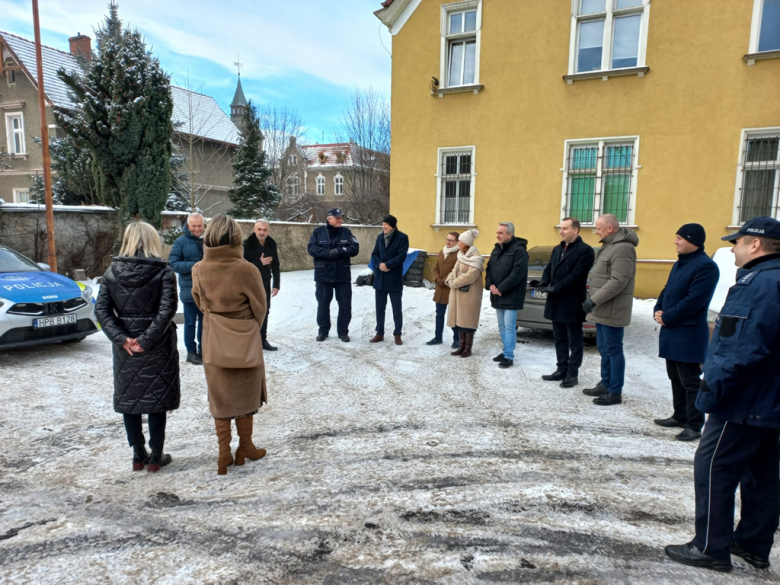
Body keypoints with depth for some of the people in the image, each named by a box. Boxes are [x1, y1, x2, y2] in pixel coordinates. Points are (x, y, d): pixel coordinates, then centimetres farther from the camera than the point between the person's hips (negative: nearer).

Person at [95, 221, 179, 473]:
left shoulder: (112, 271, 2)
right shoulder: (163, 271, -9)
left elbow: (101, 309, -3)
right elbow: (167, 310, -19)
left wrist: (121, 338, -7)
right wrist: (147, 340, -15)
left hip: (125, 347, 3)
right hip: (157, 346, -3)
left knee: (129, 398, 14)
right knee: (156, 399, 7)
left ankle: (138, 456, 22)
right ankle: (156, 457, 15)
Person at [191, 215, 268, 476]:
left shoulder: (199, 270, -9)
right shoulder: (245, 269, -20)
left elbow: (200, 302, 5)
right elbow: (259, 306, -8)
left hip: (214, 339, 3)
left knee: (220, 396, 14)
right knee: (245, 394, 15)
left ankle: (224, 453, 20)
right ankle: (245, 447, 29)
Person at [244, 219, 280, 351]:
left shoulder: (271, 243, 1)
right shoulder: (247, 244, -15)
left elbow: (275, 265, 5)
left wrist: (276, 284, 3)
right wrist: (260, 263, -22)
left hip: (265, 283, 5)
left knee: (265, 311, 12)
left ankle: (263, 340, 23)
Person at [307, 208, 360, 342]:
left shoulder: (346, 232, 4)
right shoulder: (319, 232, 1)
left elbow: (355, 249, -6)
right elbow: (312, 249, -9)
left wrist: (339, 251, -20)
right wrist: (328, 253, -22)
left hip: (343, 275, 1)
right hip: (323, 275, -1)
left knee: (345, 304, 4)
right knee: (323, 304, 8)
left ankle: (343, 331, 17)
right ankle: (323, 331, 22)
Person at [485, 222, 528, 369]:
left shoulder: (519, 250, -13)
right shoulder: (496, 250, 14)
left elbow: (517, 274, -20)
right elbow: (489, 269, 16)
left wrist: (501, 289, -19)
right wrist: (490, 285, -2)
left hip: (511, 296, -8)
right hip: (498, 296, 8)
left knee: (509, 326, -6)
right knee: (502, 326, 14)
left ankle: (509, 356, 0)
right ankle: (506, 351, 25)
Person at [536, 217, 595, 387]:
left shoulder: (585, 250, -10)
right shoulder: (557, 249, 16)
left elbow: (576, 275, -19)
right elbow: (549, 269, 15)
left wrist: (556, 288, -24)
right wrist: (544, 282, -6)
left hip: (572, 303, -8)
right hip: (556, 302, 8)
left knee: (574, 341, 3)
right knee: (560, 339, 14)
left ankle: (572, 374, 10)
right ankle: (561, 370, 23)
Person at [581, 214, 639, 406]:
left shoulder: (623, 248, -18)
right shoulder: (609, 245, 15)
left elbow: (618, 282, -25)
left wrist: (593, 300, -23)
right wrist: (594, 301, 16)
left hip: (612, 309, -10)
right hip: (602, 308, 10)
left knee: (613, 349, -3)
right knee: (604, 348, 16)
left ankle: (615, 392, 5)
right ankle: (605, 384, 26)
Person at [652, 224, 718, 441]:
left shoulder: (705, 266, -16)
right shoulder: (680, 263, 15)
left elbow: (694, 301, -22)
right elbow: (667, 290, 19)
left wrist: (667, 317, -15)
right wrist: (658, 311, 2)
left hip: (689, 334, -10)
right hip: (672, 331, 10)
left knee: (690, 381, -3)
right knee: (675, 377, 18)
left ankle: (694, 426, 5)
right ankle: (680, 416, 30)